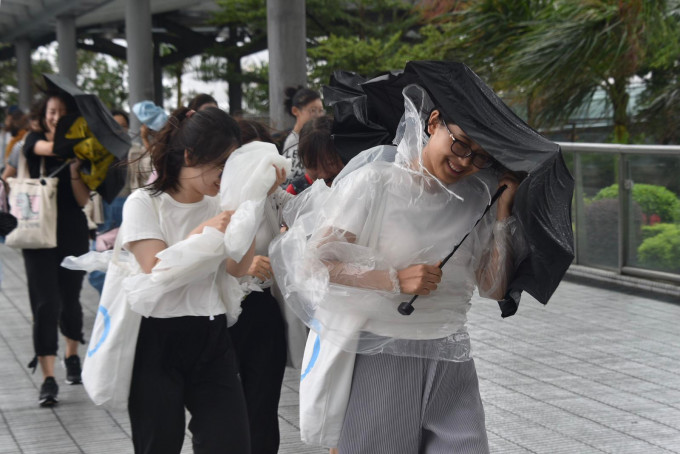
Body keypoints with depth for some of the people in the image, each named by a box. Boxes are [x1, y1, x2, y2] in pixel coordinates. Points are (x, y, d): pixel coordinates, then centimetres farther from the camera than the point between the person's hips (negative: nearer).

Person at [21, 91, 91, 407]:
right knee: (45, 304, -9)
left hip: (73, 235, 1)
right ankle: (48, 379, -9)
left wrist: (75, 169, -19)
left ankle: (72, 356, 38)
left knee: (70, 301, 12)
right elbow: (48, 149, -23)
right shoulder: (34, 141, 1)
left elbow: (83, 200, -5)